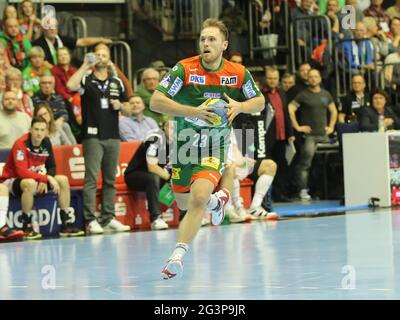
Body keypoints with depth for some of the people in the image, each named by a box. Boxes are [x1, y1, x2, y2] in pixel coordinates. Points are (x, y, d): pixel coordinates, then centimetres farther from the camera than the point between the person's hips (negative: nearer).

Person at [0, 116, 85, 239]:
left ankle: (66, 225, -4)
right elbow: (22, 172, -33)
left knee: (63, 180, -6)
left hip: (35, 178, 7)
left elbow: (51, 167, 5)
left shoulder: (46, 142, -4)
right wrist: (47, 178, -31)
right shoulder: (21, 144, -25)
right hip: (12, 180, -7)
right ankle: (27, 227, -26)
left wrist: (44, 181, -16)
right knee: (30, 183, -39)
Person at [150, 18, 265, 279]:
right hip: (185, 142, 2)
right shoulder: (185, 69, -12)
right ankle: (216, 200, 51)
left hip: (214, 147, -2)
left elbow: (259, 101, 10)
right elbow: (155, 102, -17)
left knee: (198, 198, -25)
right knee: (183, 204, 17)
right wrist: (194, 111, -27)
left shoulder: (238, 73, -6)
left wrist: (239, 106, -13)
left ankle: (178, 257, -20)